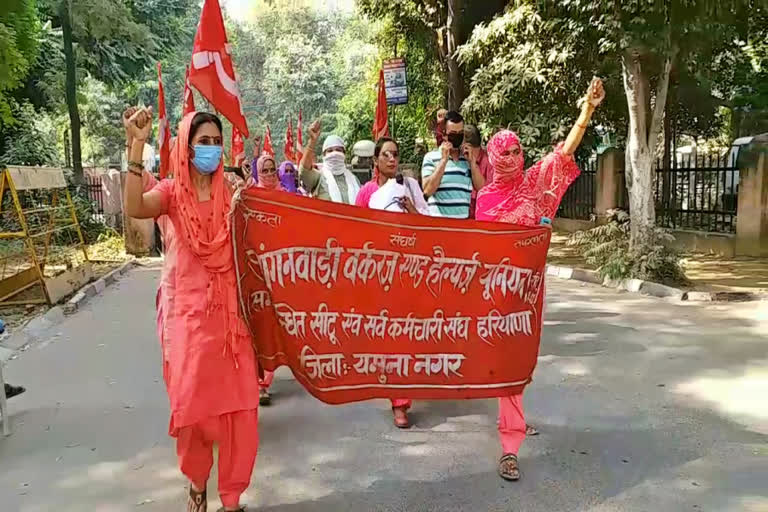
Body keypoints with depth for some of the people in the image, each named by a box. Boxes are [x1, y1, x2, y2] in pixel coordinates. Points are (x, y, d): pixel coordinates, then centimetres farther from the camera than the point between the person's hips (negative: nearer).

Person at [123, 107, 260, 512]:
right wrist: (137, 145, -29)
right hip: (192, 311, -2)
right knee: (193, 403, 5)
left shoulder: (230, 192, 7)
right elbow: (135, 208, -24)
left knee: (239, 407, 3)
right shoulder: (173, 191, -1)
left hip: (232, 311, 2)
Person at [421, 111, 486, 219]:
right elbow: (427, 191, -11)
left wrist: (472, 161, -3)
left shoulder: (468, 158, 10)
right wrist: (444, 160, -12)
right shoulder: (431, 157, 0)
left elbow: (481, 188, 4)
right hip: (438, 219, -3)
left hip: (464, 219, 3)